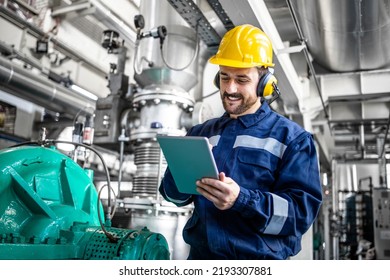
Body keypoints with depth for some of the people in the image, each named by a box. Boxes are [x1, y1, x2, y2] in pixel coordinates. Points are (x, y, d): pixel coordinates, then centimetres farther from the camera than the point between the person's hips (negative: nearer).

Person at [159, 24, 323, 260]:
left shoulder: (292, 138, 0)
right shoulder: (201, 133, 13)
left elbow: (302, 209, -10)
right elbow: (174, 194, 11)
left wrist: (242, 199, -23)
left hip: (261, 259, -2)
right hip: (201, 255, 3)